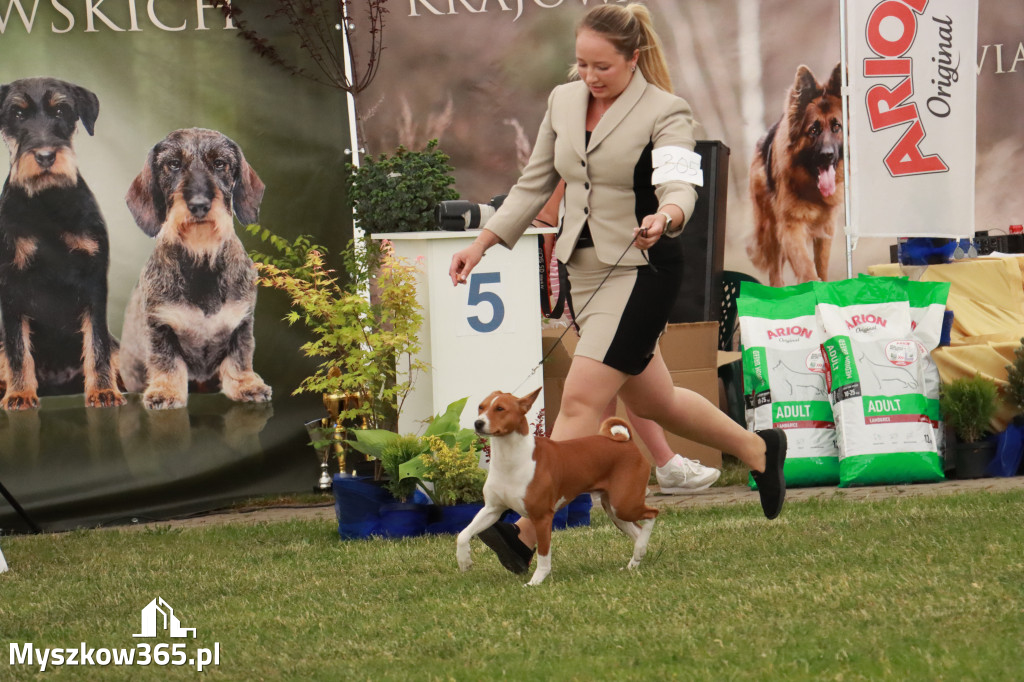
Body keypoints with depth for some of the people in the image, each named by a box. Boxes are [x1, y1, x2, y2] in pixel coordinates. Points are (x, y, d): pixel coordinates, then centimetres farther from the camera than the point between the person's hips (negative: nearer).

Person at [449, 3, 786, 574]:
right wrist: (484, 243, 8)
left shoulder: (664, 112, -13)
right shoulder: (564, 102, 7)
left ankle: (529, 534, -19)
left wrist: (666, 217, -50)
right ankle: (758, 450, 38)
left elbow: (678, 184, -27)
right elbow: (535, 184, 15)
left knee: (583, 398, -15)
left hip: (642, 270, -7)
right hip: (584, 267, 7)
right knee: (651, 400, 17)